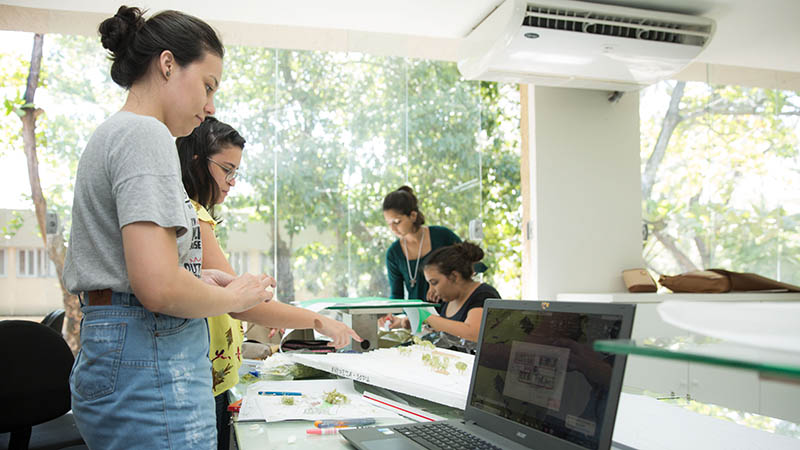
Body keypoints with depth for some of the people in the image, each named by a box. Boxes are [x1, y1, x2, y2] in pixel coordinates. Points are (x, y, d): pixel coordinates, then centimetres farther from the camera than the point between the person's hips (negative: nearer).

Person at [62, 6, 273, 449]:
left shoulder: (108, 135, 17)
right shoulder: (145, 134, -13)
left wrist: (196, 278, 11)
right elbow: (159, 288, -24)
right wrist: (233, 297, -7)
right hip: (151, 366, -10)